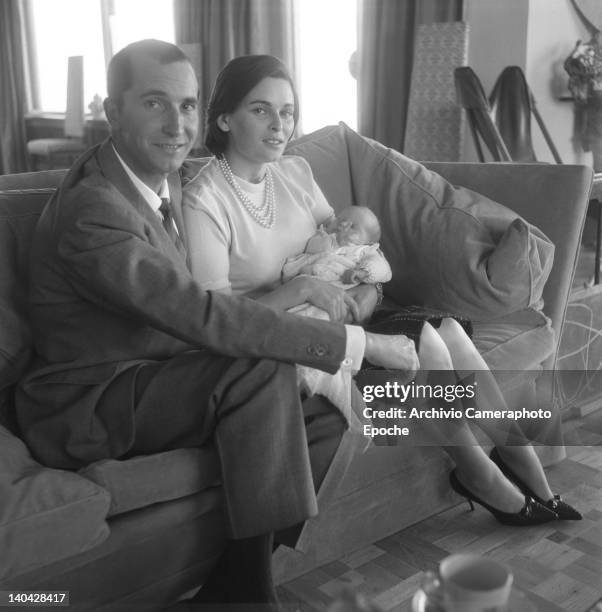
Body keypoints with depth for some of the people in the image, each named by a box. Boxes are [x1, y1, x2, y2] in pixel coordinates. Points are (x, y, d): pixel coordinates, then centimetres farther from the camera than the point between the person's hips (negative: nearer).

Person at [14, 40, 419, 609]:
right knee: (263, 364, -31)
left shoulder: (171, 174, 2)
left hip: (154, 379, 9)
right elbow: (203, 316, -35)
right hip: (87, 406, -8)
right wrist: (361, 343, -31)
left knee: (332, 415, -4)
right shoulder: (92, 209, -26)